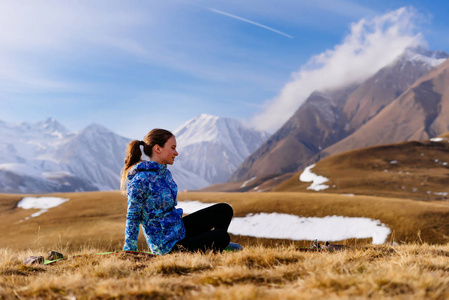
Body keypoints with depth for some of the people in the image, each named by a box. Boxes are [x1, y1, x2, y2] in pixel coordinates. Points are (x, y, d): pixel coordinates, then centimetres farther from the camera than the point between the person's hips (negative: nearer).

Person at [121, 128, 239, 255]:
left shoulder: (165, 172, 4)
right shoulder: (141, 180, -24)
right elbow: (133, 217, -18)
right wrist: (129, 252, -14)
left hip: (180, 229, 9)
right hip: (167, 246, -9)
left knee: (225, 210, 6)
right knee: (223, 237, -16)